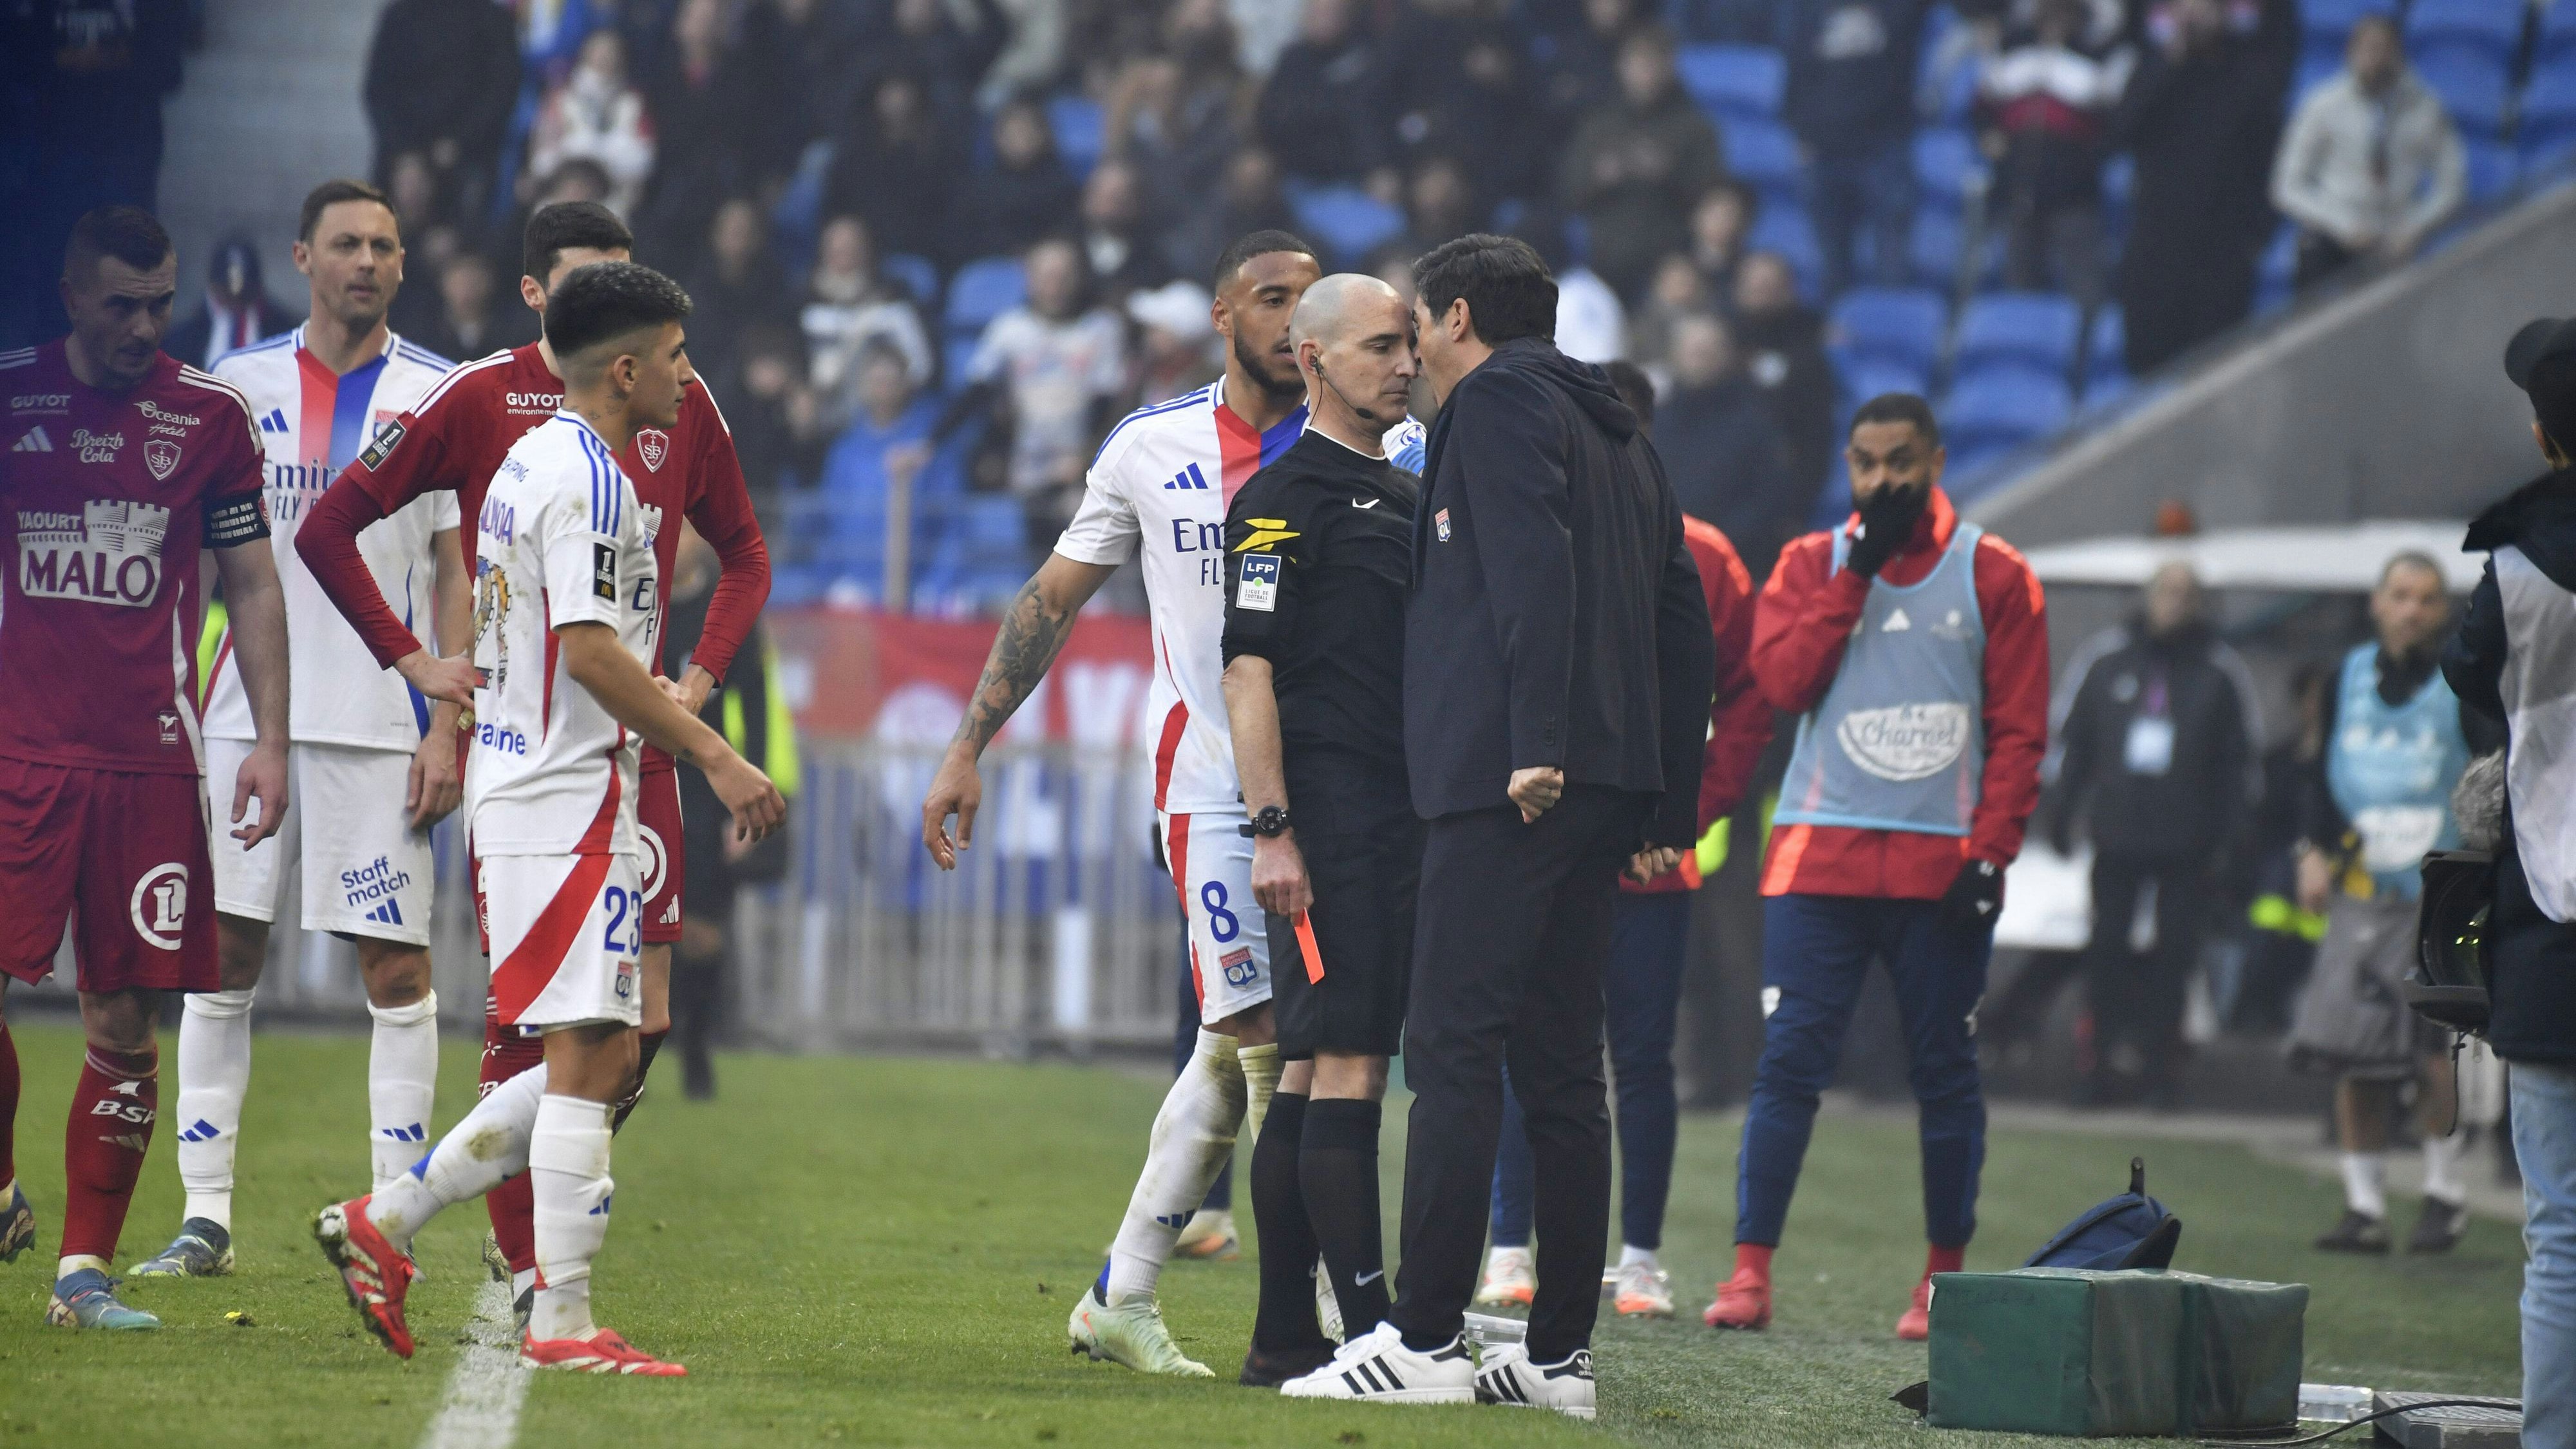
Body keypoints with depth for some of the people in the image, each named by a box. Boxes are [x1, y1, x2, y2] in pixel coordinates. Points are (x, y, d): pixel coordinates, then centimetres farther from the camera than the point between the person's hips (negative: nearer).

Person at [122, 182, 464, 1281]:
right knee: (220, 952, 1)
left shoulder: (441, 397, 2)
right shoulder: (239, 386, 8)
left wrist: (447, 726, -6)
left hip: (381, 721, -2)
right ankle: (205, 1218, 7)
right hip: (250, 708, 2)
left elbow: (462, 573, 1)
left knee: (395, 963, -2)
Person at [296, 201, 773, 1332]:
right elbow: (327, 527, 3)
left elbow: (744, 555, 22)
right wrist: (413, 661, -1)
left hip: (634, 748, 3)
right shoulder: (478, 400, -1)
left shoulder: (678, 405, 8)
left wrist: (699, 678, 8)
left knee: (642, 1014, -4)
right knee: (521, 1008, -2)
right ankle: (522, 1259, 7)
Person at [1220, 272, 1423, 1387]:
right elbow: (1249, 672, -12)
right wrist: (1272, 830, -18)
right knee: (1345, 1063, -11)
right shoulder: (1284, 499, -6)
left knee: (1317, 1071, 9)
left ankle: (1285, 1336, 11)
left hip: (1405, 816, 9)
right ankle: (1368, 1330, -13)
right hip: (1329, 814, -9)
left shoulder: (1408, 496, 21)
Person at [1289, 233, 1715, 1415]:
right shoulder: (1621, 437, 25)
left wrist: (1536, 740, -24)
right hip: (1605, 787, 9)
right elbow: (1682, 620, 22)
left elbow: (1533, 567, -16)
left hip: (1509, 782, -9)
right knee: (1560, 1067, 8)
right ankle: (1559, 1353, 7)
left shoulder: (1496, 398, -1)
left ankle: (1424, 1340, -13)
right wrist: (1670, 810, 20)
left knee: (1452, 1051, -9)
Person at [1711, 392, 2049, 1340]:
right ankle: (1750, 1271, -8)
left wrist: (1990, 851, -8)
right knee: (1788, 1062, -7)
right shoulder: (1812, 564, 9)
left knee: (1944, 1074, 5)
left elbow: (2019, 729, 2)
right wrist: (1859, 568, -9)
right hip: (1822, 855, 0)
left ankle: (1945, 1277, 14)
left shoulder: (1992, 576, 5)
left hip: (1942, 863, 0)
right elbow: (1784, 677, -7)